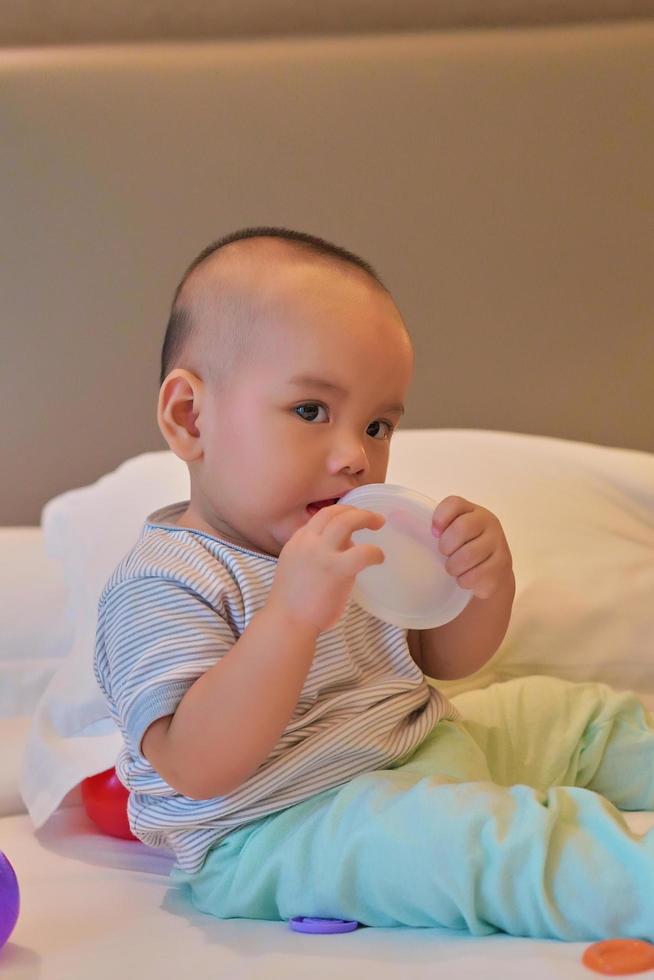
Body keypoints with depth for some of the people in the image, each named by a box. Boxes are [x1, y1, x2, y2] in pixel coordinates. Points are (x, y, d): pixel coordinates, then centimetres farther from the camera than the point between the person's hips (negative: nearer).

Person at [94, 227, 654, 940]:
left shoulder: (348, 545, 8)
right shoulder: (160, 584, -20)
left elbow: (443, 659, 17)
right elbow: (198, 769, -31)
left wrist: (485, 582, -7)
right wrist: (293, 611, -42)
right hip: (272, 830, -10)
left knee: (587, 717, 11)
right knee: (461, 834, -34)